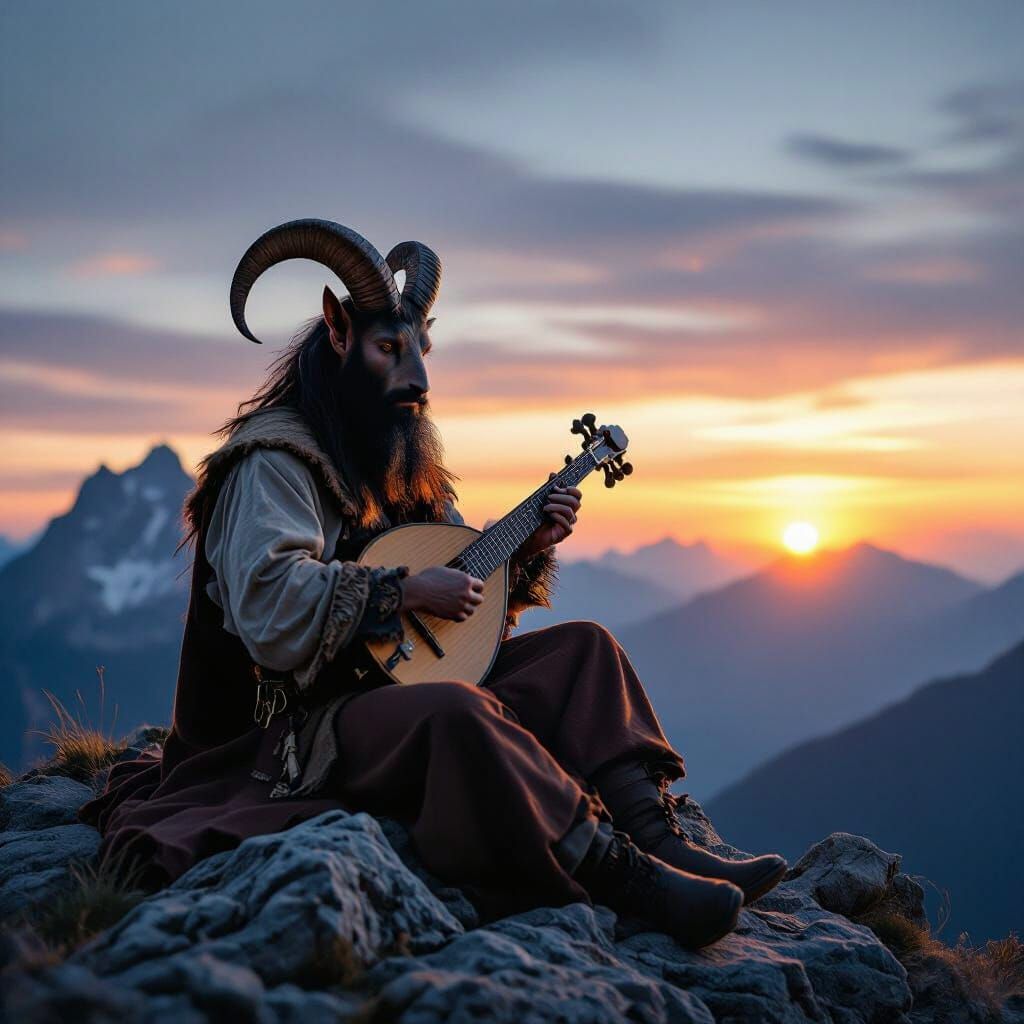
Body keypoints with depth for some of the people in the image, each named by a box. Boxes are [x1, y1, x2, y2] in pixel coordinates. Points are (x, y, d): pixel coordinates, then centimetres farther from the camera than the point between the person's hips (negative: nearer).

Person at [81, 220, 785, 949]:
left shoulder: (405, 465, 15)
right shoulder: (273, 463, -12)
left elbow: (461, 592, 20)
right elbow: (270, 612, -28)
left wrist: (527, 551, 3)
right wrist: (406, 589, -24)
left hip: (403, 691, 9)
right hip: (300, 734, -9)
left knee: (585, 648, 0)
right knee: (455, 712, -38)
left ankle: (661, 839, -15)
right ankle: (628, 880, -32)